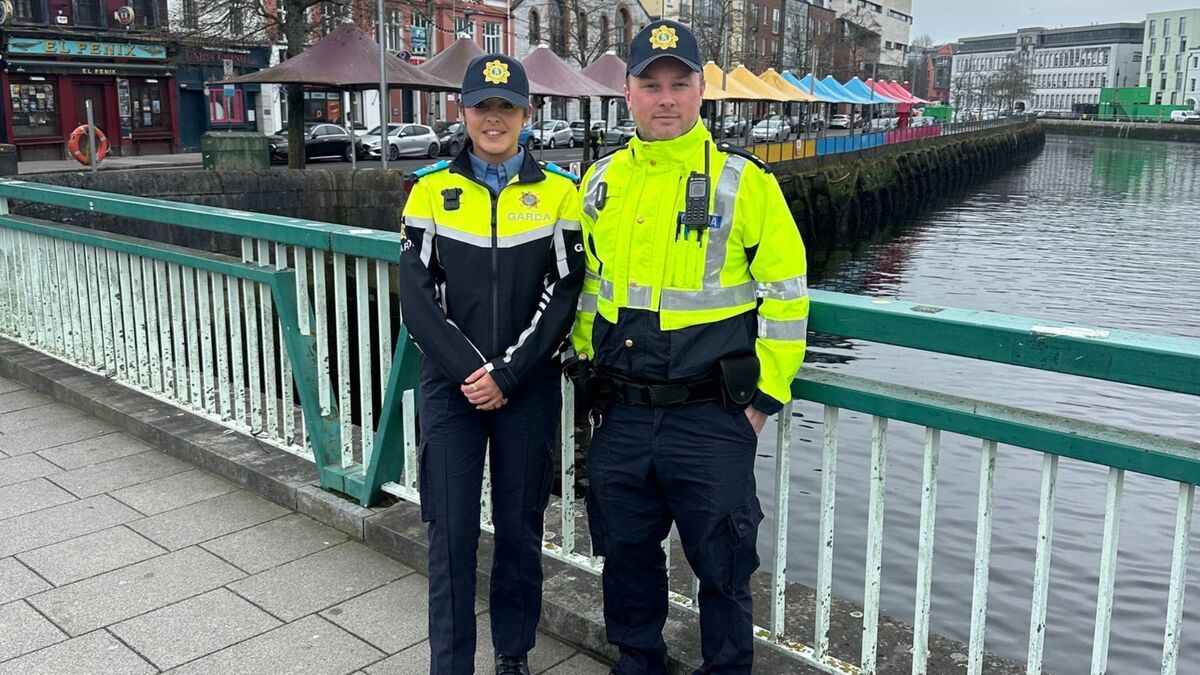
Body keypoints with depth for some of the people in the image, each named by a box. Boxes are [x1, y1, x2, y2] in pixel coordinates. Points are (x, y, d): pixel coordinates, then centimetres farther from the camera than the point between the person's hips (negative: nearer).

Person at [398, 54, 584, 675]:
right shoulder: (431, 189, 2)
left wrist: (506, 374, -12)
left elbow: (563, 294, -5)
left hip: (529, 387, 0)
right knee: (451, 531, 3)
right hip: (450, 385, 0)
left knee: (520, 526, 10)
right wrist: (468, 372, -12)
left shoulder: (558, 192, 0)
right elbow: (416, 295, -3)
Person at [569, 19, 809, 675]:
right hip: (618, 416, 5)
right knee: (625, 551, 18)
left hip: (711, 419, -4)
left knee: (722, 563, 10)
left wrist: (765, 395, -7)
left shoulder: (744, 179, -7)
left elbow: (785, 291, -6)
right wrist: (588, 366, 13)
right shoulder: (602, 179, 7)